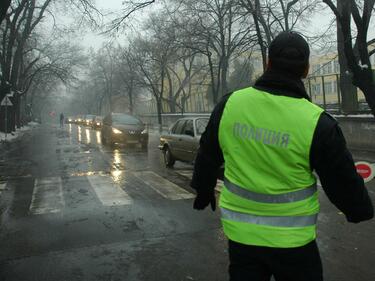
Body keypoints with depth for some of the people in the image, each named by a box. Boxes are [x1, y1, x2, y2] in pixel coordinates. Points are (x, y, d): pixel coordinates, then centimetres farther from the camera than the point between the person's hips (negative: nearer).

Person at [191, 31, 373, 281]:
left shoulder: (230, 104, -8)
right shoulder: (316, 123, -18)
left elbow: (208, 155, 5)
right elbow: (342, 181, -6)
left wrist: (204, 189, 23)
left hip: (240, 232, 3)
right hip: (290, 238, -2)